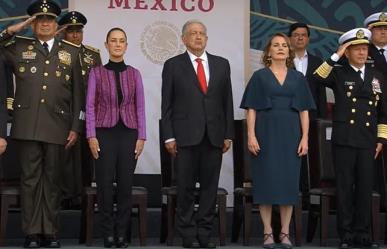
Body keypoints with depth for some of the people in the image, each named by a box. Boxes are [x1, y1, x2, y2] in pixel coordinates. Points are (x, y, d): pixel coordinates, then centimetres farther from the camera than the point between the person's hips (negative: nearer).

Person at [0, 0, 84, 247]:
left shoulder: (71, 52, 11)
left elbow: (78, 93, 9)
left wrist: (76, 128, 3)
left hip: (57, 126, 0)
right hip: (27, 125, 0)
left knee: (52, 180, 5)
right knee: (30, 179, 1)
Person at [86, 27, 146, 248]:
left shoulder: (134, 74, 6)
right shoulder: (96, 72, 2)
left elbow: (140, 107, 7)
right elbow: (90, 106, 1)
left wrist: (141, 136, 0)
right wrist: (91, 136, -7)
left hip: (128, 133, 1)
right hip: (104, 132, -1)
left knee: (126, 184, 2)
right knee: (105, 183, -1)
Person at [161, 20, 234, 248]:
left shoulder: (222, 64, 11)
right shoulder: (173, 65, 3)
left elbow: (227, 101, 10)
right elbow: (167, 104, 2)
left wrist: (228, 134, 5)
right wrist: (169, 136, -5)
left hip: (214, 135, 3)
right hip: (186, 135, -2)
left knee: (210, 186, 5)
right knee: (186, 187, 2)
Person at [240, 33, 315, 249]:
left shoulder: (298, 78, 10)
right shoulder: (259, 76, 4)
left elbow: (304, 110, 7)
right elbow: (251, 109, 0)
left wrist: (305, 138, -2)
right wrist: (251, 135, -10)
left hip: (290, 134, 2)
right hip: (266, 134, -2)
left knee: (289, 181, 1)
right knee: (266, 181, -2)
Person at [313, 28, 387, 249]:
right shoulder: (338, 74, 3)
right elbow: (317, 79, -18)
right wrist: (336, 56, -16)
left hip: (368, 141, 3)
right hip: (344, 140, -2)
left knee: (365, 188, 4)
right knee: (345, 187, 2)